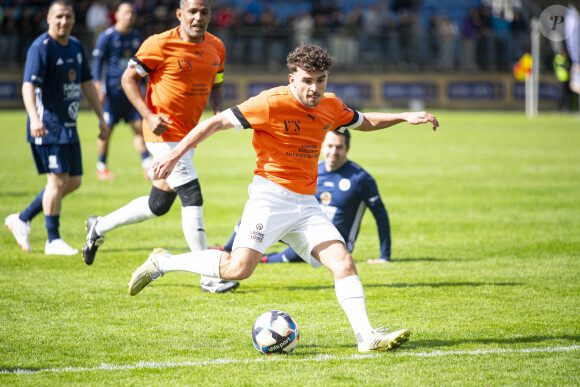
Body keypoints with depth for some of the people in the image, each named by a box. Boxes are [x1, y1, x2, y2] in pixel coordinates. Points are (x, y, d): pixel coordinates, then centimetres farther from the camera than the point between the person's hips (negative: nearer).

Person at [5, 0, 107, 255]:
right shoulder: (41, 48, -12)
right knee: (58, 179, -11)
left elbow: (87, 84, 23)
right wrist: (34, 118, -37)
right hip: (48, 126, -9)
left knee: (74, 181, 9)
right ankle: (53, 240, -4)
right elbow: (28, 85, -22)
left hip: (69, 126, 9)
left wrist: (101, 117, 20)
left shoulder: (76, 47, 14)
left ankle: (22, 219, 18)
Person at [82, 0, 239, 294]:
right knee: (192, 198, -13)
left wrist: (219, 110, -2)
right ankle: (209, 277, -9)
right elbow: (129, 78, -6)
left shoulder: (216, 48, 6)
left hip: (188, 134, 8)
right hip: (164, 133, -8)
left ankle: (100, 227, 38)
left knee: (159, 205, 17)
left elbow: (216, 85, 20)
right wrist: (149, 116, -16)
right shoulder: (160, 45, -14)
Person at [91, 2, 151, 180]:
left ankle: (147, 166, -1)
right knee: (107, 129, -1)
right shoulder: (107, 36, -6)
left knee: (139, 127, -1)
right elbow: (97, 62, -7)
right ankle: (101, 167, 10)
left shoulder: (137, 37, 11)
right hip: (112, 90, -5)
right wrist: (98, 89, -14)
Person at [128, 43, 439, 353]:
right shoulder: (272, 103, -12)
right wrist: (174, 156, -11)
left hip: (306, 203, 6)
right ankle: (162, 263, -2)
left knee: (343, 263, -8)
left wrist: (404, 117, 20)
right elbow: (216, 123, -8)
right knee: (238, 268, -20)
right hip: (270, 196, -6)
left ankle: (366, 337, -9)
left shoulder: (331, 106, 9)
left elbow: (363, 122, 32)